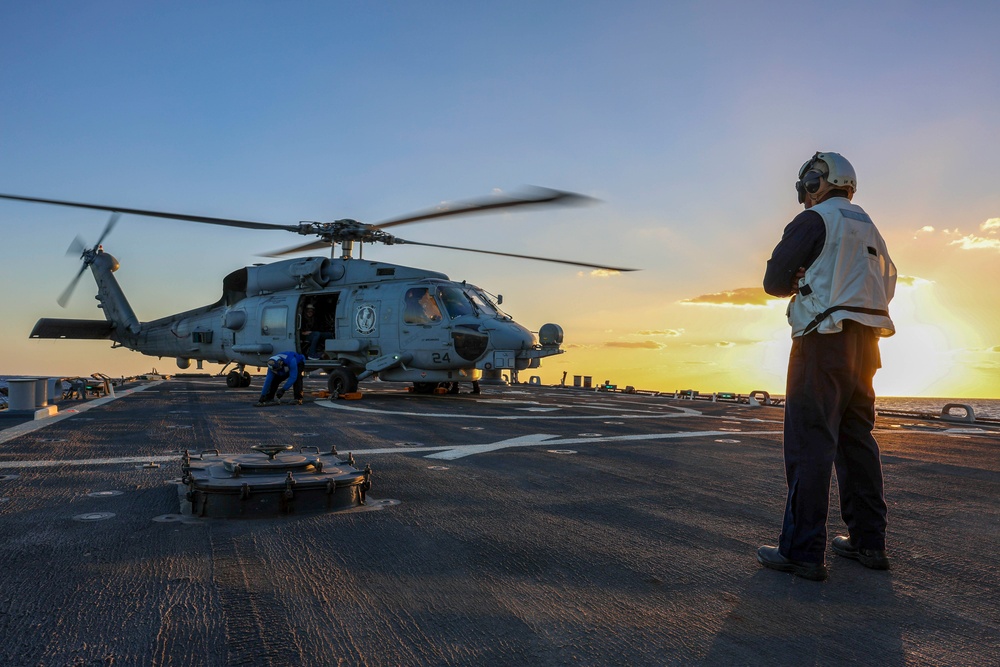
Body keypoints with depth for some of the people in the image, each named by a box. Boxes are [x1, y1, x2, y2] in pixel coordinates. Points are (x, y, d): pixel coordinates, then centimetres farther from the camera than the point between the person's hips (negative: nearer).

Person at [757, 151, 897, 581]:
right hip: (866, 343, 8)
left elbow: (774, 281, -8)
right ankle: (868, 542, 19)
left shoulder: (814, 220, -5)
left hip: (824, 340, -8)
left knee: (810, 442, -8)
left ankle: (803, 550, -7)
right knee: (857, 438, 13)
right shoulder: (868, 228, 20)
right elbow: (887, 285, 28)